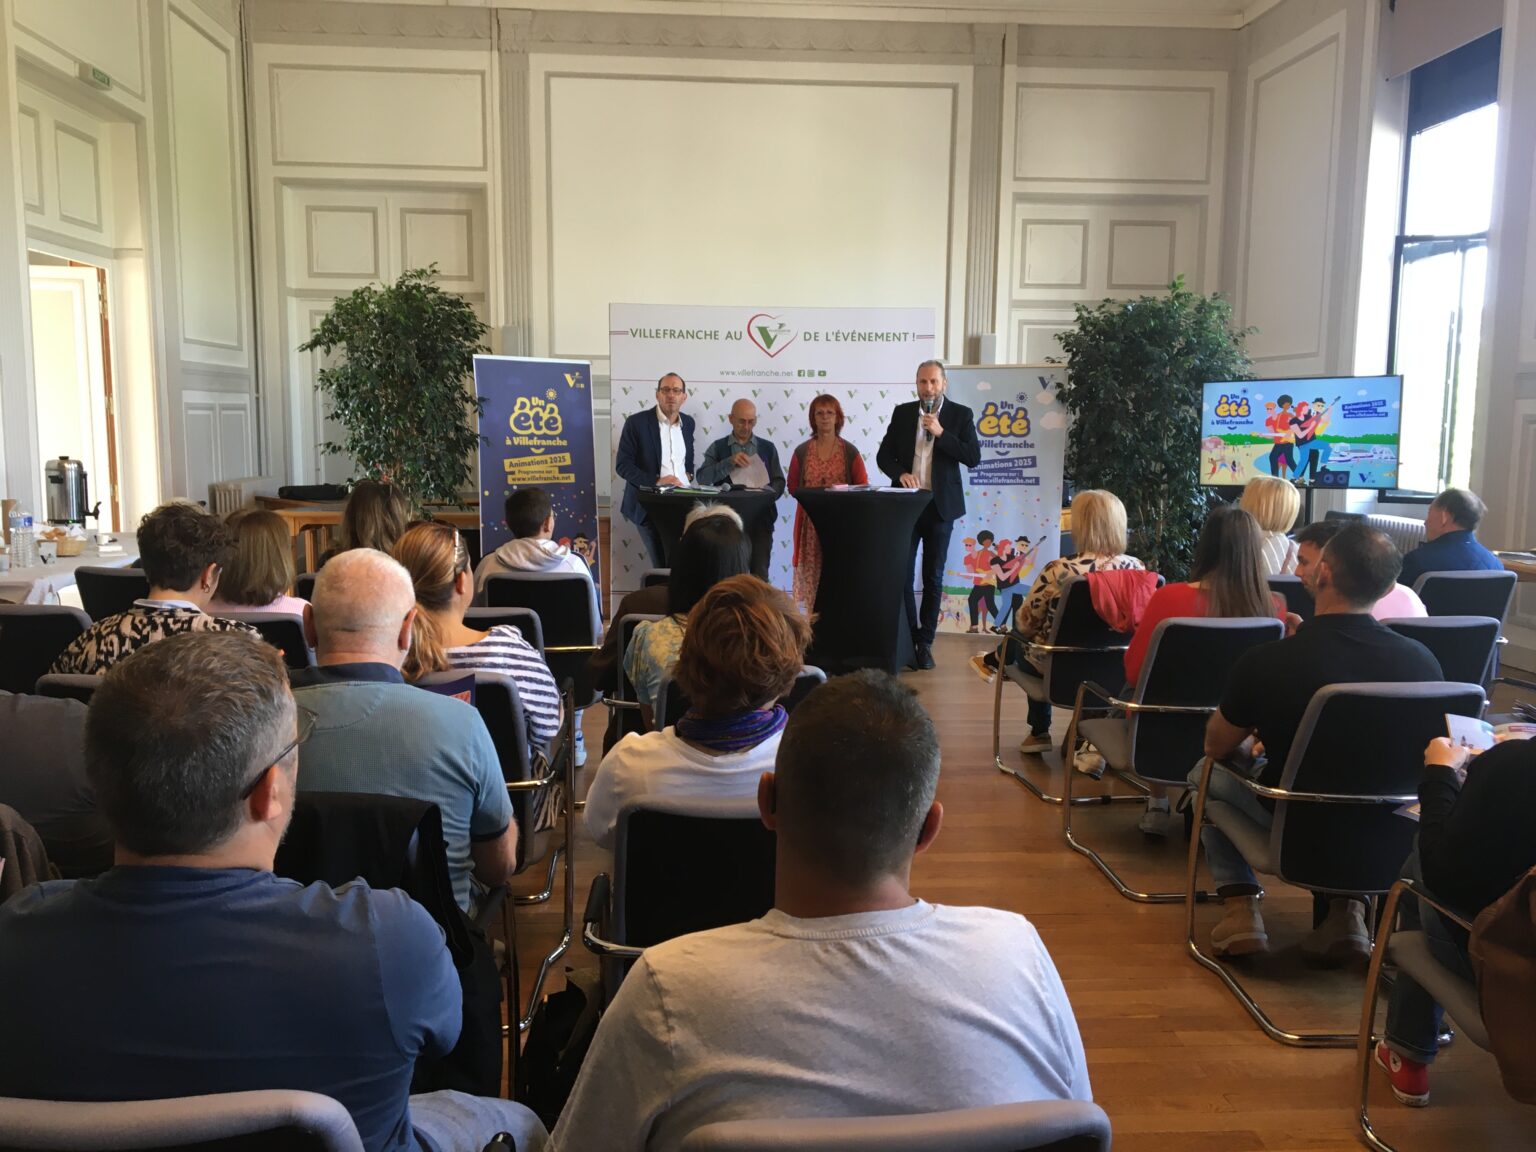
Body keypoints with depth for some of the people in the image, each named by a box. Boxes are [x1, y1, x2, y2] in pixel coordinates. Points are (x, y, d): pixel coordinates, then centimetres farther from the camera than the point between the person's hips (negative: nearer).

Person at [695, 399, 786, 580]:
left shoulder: (768, 448, 12)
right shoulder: (718, 448, 8)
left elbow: (779, 482, 10)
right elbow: (702, 478, -5)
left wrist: (768, 493, -12)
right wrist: (730, 462, -17)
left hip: (760, 517, 1)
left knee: (759, 574, -2)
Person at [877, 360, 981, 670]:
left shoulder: (960, 414, 0)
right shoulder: (902, 413, 6)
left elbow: (974, 457, -8)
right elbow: (884, 455, 7)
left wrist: (941, 433, -17)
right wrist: (900, 473, -13)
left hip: (940, 506, -1)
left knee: (933, 578, 6)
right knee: (903, 575, 0)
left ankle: (925, 642, 15)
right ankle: (910, 639, 11)